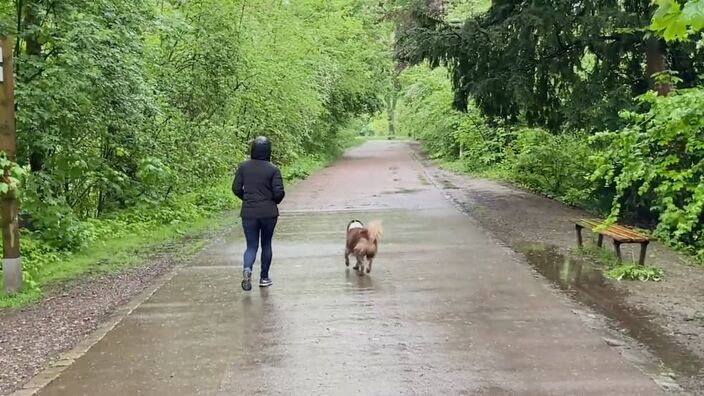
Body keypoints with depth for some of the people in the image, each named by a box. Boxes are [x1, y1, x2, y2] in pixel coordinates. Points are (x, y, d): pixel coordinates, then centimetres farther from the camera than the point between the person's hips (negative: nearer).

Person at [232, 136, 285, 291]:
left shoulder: (243, 167, -2)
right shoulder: (273, 169, -9)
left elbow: (236, 189, 0)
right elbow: (279, 192, -12)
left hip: (249, 213, 1)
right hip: (269, 213, -1)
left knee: (251, 246, 7)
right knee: (266, 244, 16)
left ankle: (247, 269, -21)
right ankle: (264, 278, 21)